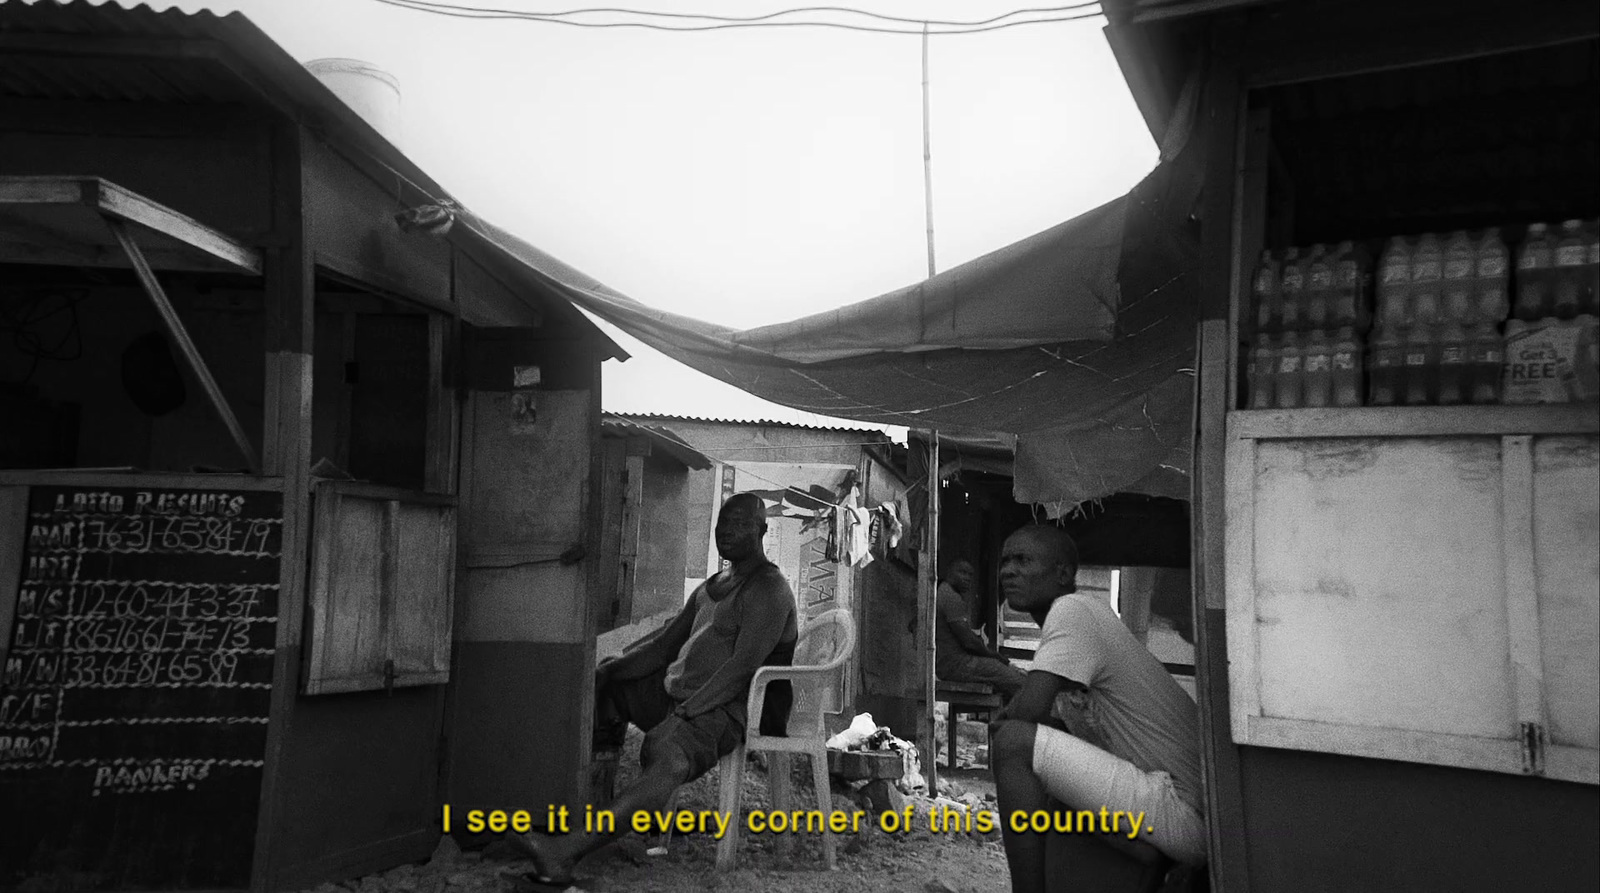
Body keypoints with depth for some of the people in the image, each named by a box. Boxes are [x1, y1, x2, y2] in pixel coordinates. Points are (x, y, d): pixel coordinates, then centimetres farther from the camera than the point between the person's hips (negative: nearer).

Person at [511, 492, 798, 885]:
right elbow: (665, 641, 17)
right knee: (598, 682, 15)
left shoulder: (768, 590, -10)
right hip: (677, 691, 10)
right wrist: (609, 668, 3)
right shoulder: (711, 587, 20)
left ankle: (566, 851, -54)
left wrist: (686, 712, -26)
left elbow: (741, 667, -20)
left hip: (726, 707, -10)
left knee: (667, 756, -38)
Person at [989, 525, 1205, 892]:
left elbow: (1029, 709, -19)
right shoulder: (1092, 616, 19)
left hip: (1180, 814, -10)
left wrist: (1007, 721, 2)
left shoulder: (1072, 609, -9)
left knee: (1014, 741, -16)